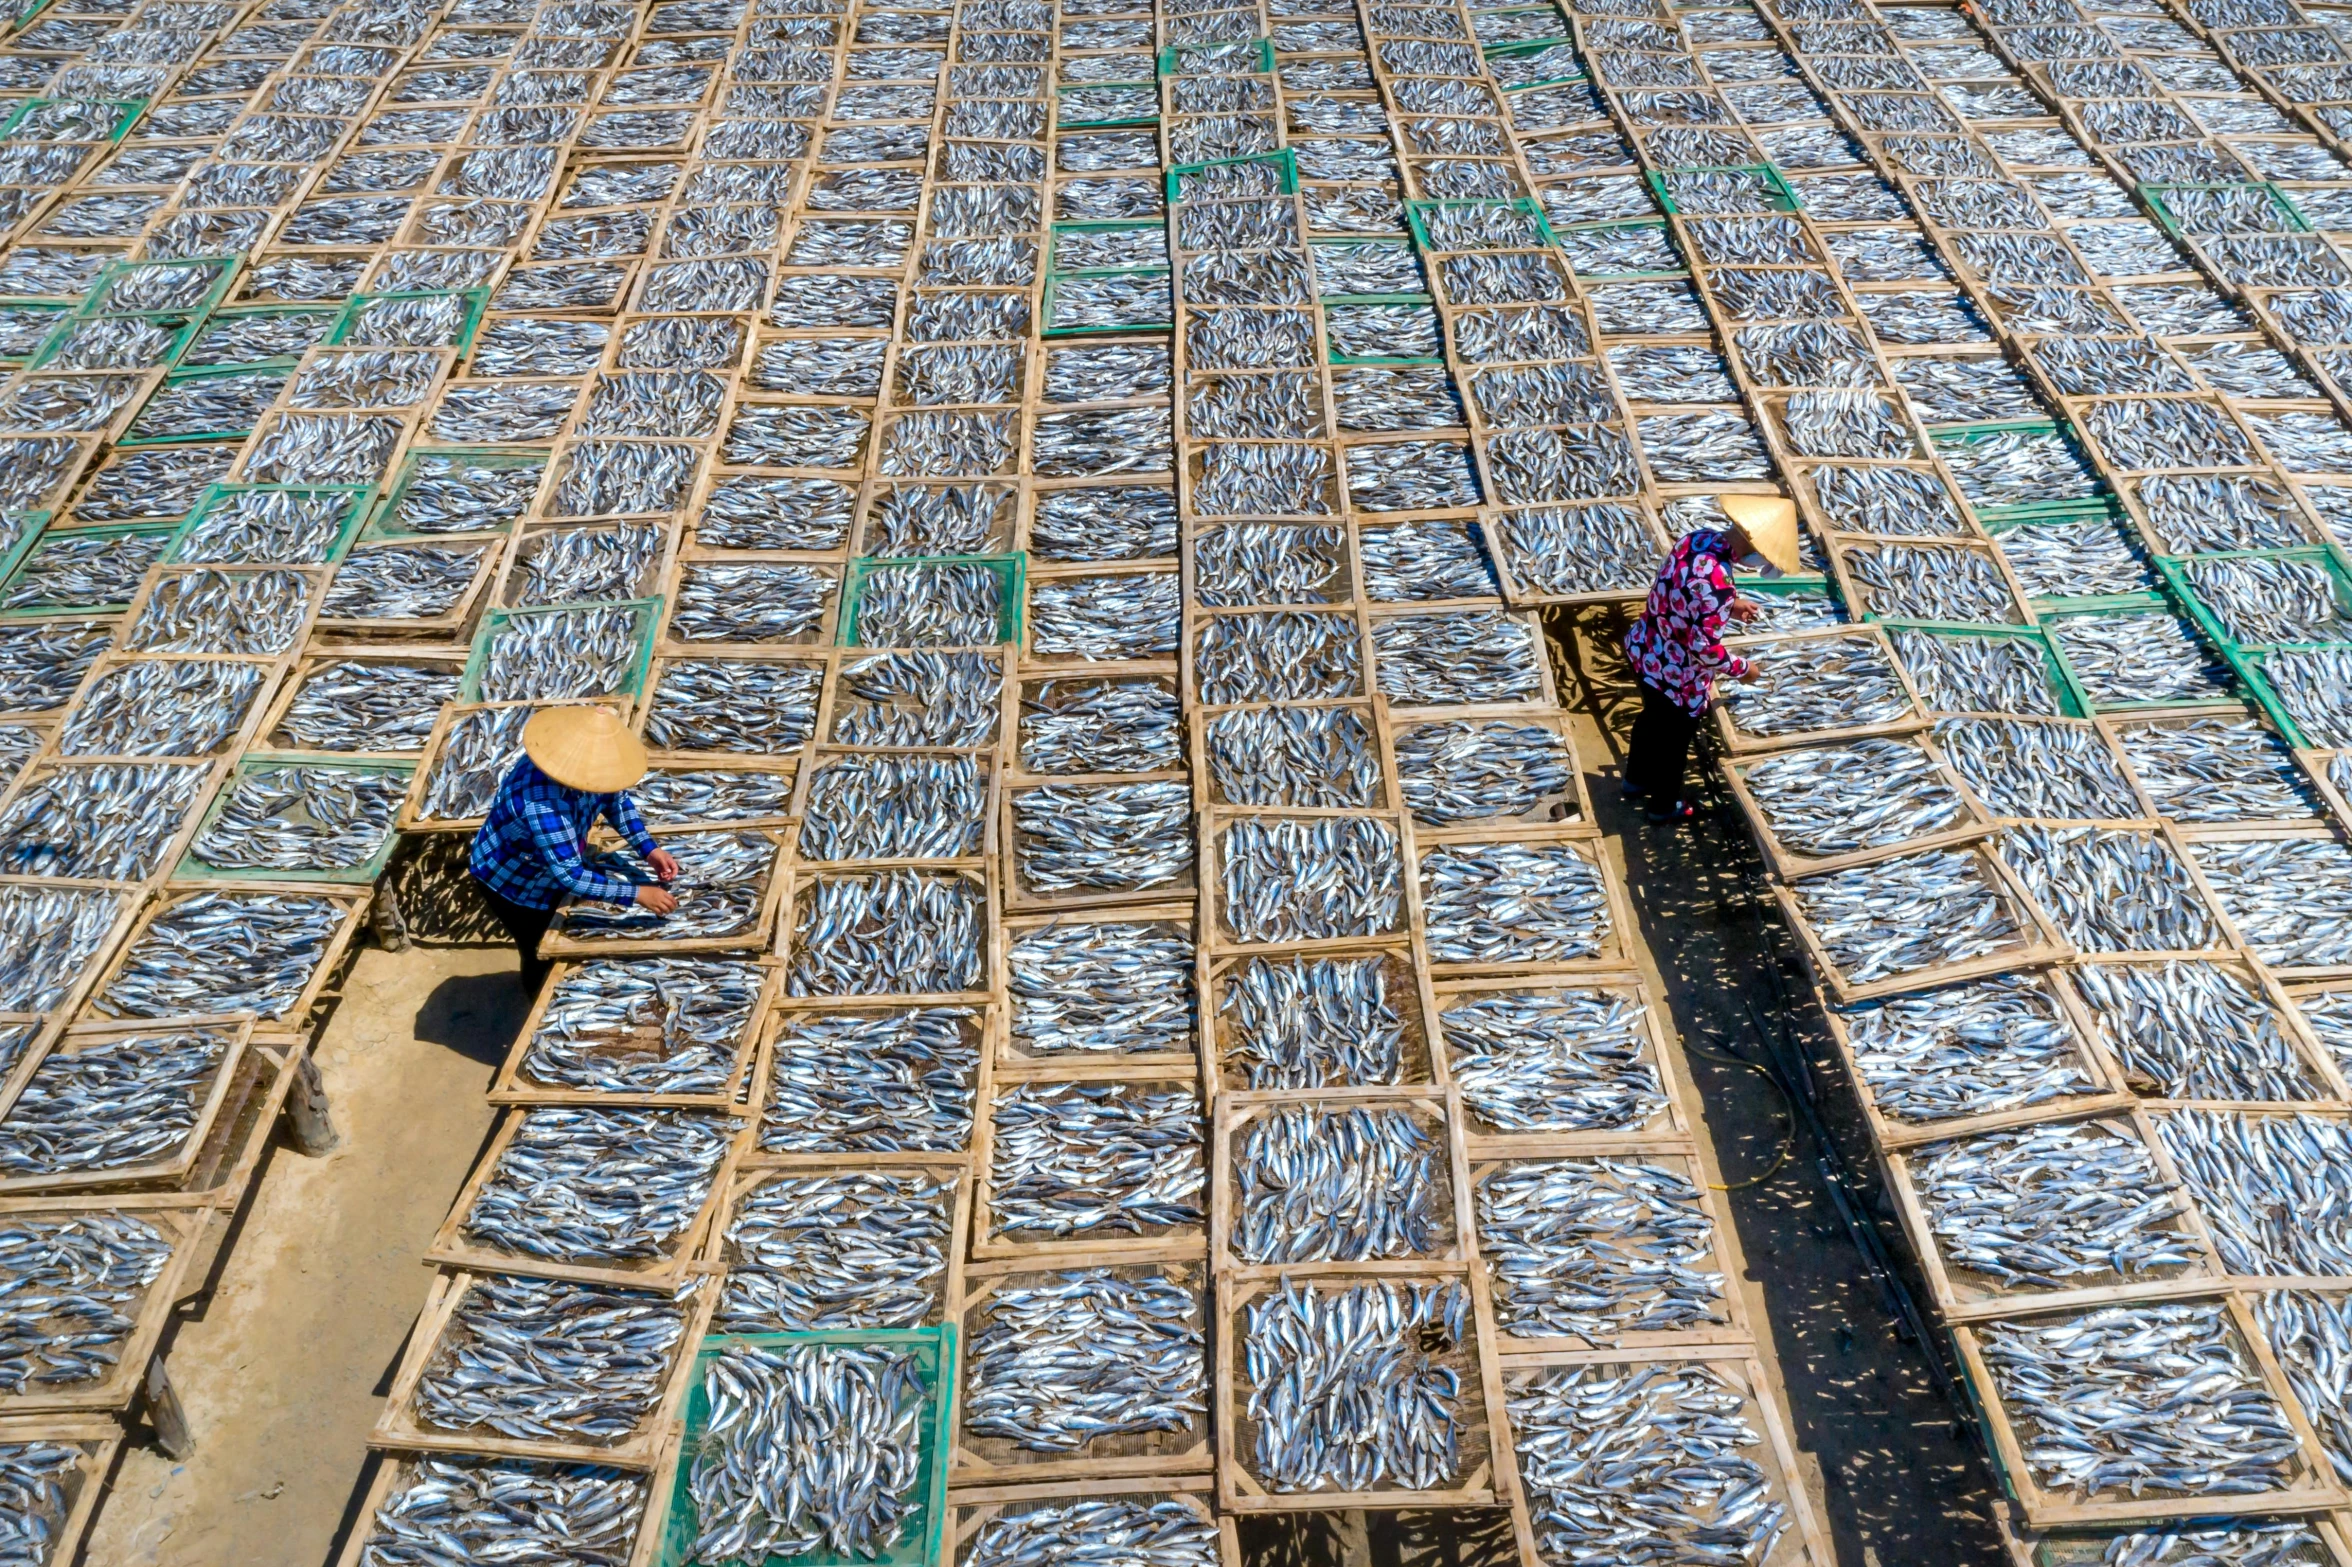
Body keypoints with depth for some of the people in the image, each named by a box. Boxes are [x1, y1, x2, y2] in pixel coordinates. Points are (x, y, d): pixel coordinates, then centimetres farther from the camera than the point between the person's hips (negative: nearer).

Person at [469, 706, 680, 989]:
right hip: (513, 883, -7)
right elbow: (569, 875, -44)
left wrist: (650, 849, -16)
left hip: (557, 866, 7)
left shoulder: (578, 759, -22)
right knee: (541, 958, 13)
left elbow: (616, 799, -5)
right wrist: (637, 893, -42)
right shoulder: (542, 803, -45)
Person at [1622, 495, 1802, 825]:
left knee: (1651, 718, 33)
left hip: (1644, 651, 8)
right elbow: (1705, 649, -29)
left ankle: (1636, 778, 57)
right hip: (1675, 675, -8)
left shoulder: (1701, 537, -11)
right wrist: (1742, 668, -12)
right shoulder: (1716, 582, -37)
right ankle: (1663, 806, 44)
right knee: (1673, 739, 19)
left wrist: (1730, 605, 11)